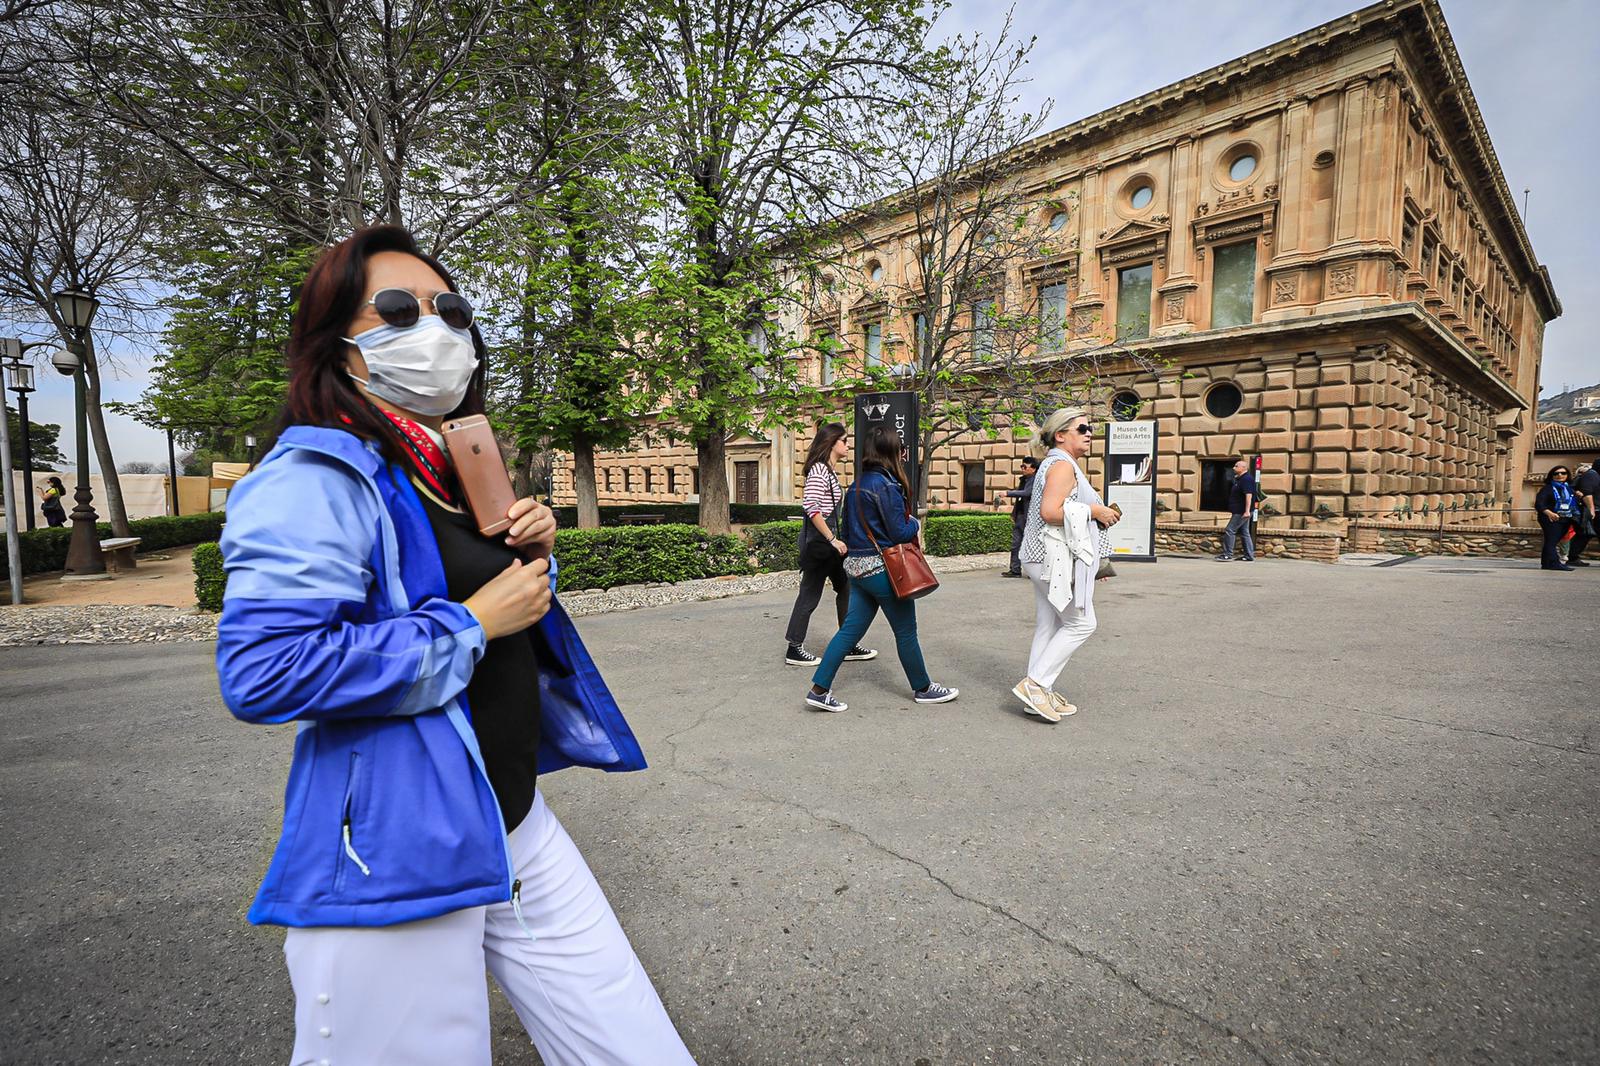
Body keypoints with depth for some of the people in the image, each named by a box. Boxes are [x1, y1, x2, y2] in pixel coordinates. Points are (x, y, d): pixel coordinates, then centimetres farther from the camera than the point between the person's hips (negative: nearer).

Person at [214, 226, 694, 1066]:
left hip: (513, 823, 8)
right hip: (397, 853, -7)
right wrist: (471, 624, -21)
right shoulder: (318, 477, -14)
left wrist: (533, 553, 0)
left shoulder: (461, 472, 11)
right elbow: (261, 670, -26)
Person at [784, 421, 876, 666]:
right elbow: (811, 506, -24)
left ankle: (848, 646, 20)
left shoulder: (829, 470, 15)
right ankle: (794, 650, 10)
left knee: (845, 588, 12)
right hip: (818, 539, -10)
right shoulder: (819, 470, -15)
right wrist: (833, 539, -23)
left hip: (827, 538, 10)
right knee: (810, 594, -2)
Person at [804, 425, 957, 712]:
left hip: (856, 567, 8)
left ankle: (819, 689, 7)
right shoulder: (886, 485, -16)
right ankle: (923, 688, 25)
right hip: (881, 568, -8)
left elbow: (845, 529, 15)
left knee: (850, 629, 9)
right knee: (906, 632, 8)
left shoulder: (856, 485, 10)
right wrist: (916, 524, 4)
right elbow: (899, 531, -16)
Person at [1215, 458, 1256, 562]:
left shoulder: (1247, 479, -15)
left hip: (1242, 512, -11)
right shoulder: (1239, 479, 17)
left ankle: (1227, 554, -6)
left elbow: (1248, 495, -23)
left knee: (1229, 531, -9)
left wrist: (1247, 511, -28)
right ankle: (1250, 556, 16)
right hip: (1240, 511, 11)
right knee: (1245, 533, 12)